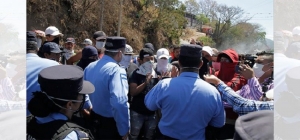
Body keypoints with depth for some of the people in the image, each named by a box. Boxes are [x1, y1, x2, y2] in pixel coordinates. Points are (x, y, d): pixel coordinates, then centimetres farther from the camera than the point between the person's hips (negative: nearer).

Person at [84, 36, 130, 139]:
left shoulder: (90, 66, 0)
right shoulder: (117, 71, -25)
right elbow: (119, 103, -35)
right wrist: (124, 130, -25)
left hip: (93, 119, 7)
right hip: (110, 124, -7)